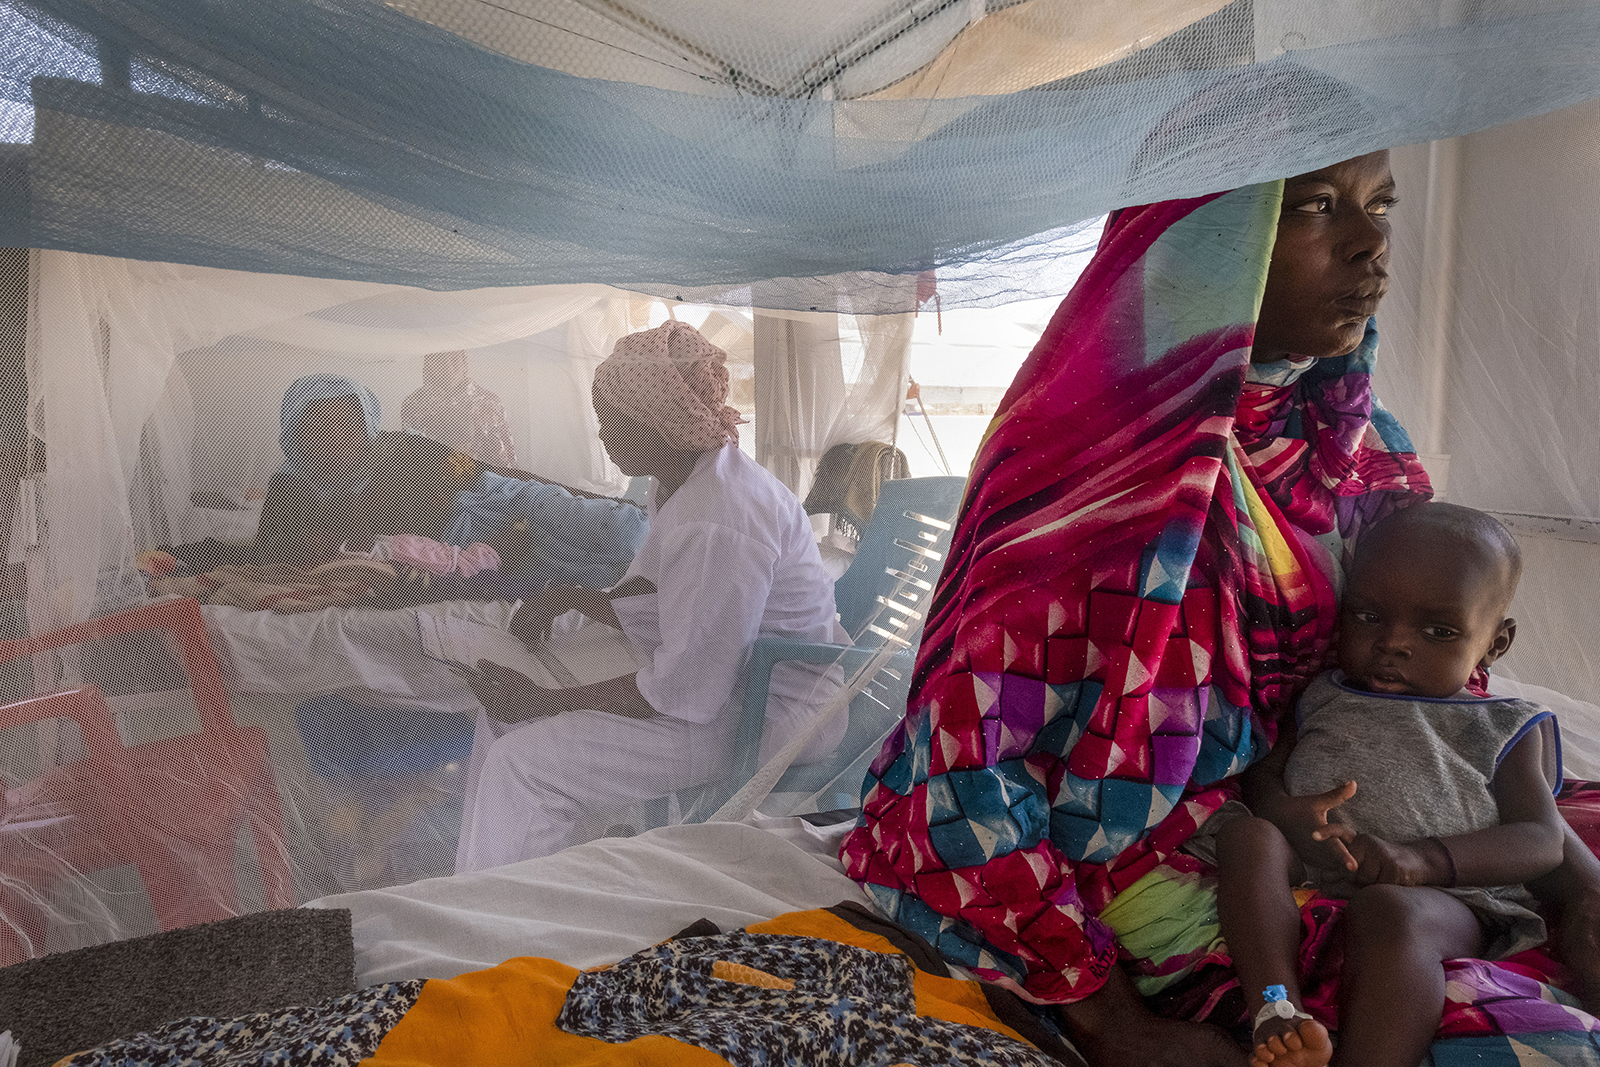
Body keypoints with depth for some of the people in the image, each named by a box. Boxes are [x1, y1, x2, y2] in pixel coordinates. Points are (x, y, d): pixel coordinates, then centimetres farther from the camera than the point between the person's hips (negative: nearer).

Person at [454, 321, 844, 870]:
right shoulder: (683, 484, 5)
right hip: (717, 675, 10)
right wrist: (571, 597, 0)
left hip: (764, 719, -10)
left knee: (523, 760, -15)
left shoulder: (718, 523, -28)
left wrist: (543, 700, -19)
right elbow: (653, 609, 16)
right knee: (506, 706, 8)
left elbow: (687, 691, -26)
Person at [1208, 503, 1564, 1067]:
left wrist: (1419, 860, -18)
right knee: (1247, 835, -26)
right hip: (1305, 875, 4)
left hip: (1447, 897, -3)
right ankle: (1279, 1012, -37)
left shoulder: (1504, 729, 15)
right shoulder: (1326, 698, 22)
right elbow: (1263, 770, 15)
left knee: (1388, 911, -36)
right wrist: (1285, 814, -14)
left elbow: (1542, 841, 2)